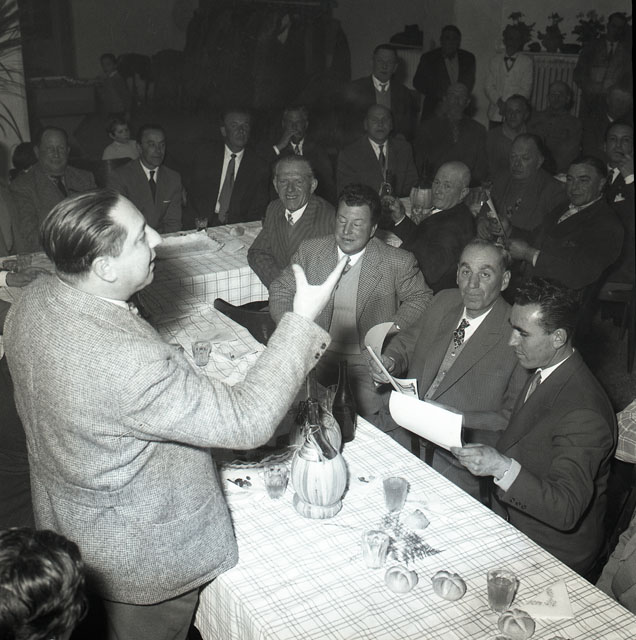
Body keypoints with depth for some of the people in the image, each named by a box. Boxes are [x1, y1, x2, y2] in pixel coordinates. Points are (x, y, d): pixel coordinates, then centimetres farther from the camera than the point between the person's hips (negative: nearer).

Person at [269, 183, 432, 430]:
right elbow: (280, 292, 13)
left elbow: (420, 298, 12)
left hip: (367, 360, -2)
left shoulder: (398, 262, -2)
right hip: (316, 353, 2)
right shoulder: (310, 250, 7)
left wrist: (394, 328, -5)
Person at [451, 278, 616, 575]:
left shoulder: (583, 414, -27)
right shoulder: (544, 375, 2)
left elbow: (566, 511, -30)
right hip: (511, 523, 8)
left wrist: (502, 467, -39)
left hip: (553, 550, -8)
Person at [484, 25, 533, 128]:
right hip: (495, 115, 2)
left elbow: (526, 90, -1)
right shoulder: (495, 61, 13)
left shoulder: (527, 61, 5)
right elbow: (489, 87, 7)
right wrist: (499, 102, -11)